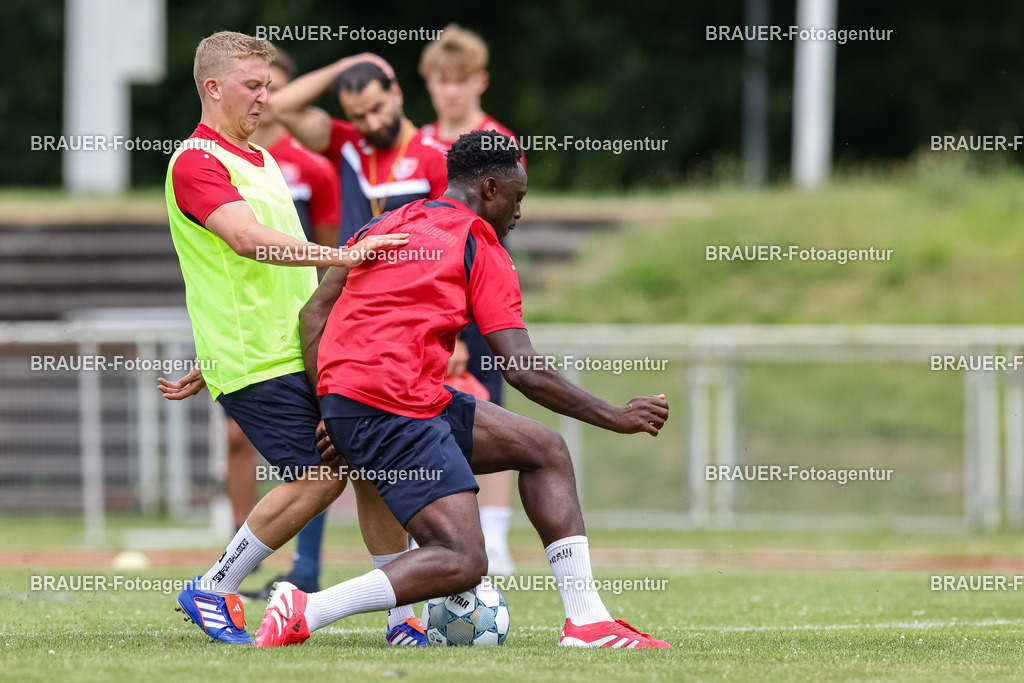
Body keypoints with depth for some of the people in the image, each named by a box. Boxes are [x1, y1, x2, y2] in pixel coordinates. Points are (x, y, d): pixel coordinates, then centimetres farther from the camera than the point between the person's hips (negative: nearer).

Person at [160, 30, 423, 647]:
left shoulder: (262, 160, 21)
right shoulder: (196, 162, -9)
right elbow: (246, 239, -26)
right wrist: (340, 256, -35)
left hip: (306, 349, 8)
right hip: (255, 363, -8)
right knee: (318, 478, -13)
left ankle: (404, 619, 3)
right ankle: (212, 592, 2)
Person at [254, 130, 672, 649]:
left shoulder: (384, 226, 20)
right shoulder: (484, 253, -1)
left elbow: (313, 313, 13)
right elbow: (523, 371, -7)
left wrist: (329, 410, 10)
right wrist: (616, 418, 2)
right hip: (392, 409, -9)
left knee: (543, 449, 15)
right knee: (463, 561, -15)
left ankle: (587, 621, 11)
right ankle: (304, 612, -20)